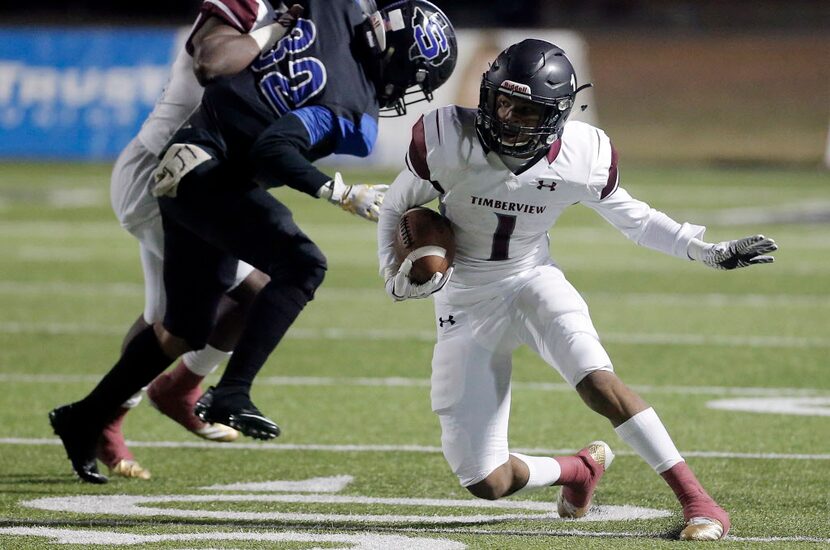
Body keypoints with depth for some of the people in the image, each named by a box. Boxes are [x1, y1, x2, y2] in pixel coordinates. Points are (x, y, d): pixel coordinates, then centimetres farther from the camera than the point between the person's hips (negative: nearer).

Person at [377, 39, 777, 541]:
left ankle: (698, 500, -21)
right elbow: (397, 207, -1)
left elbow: (630, 216, 5)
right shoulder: (448, 139, -19)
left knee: (597, 380, -32)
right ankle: (581, 470, 29)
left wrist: (710, 251, -2)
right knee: (486, 482, -4)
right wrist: (396, 272, -18)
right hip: (466, 302, 0)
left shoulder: (582, 156, -15)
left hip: (533, 279, 0)